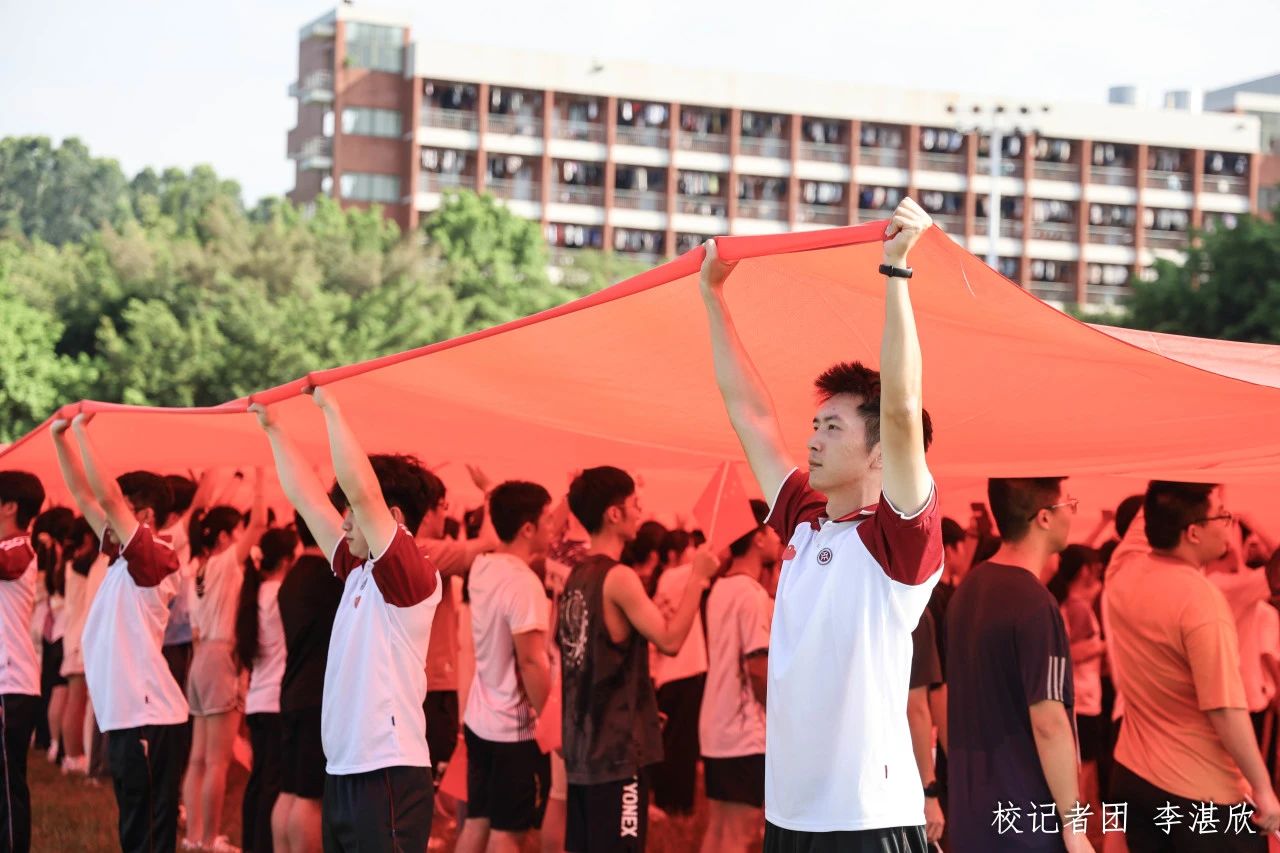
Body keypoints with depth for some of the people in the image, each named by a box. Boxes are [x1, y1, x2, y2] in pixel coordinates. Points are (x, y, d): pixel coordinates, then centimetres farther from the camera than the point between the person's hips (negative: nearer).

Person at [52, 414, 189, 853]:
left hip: (149, 717, -9)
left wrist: (82, 430, -13)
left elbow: (107, 495, -19)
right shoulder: (122, 557, 13)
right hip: (124, 713, 9)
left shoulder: (155, 557, -10)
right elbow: (83, 494, 18)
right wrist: (59, 438, 12)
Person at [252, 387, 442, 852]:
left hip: (389, 776, -9)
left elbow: (361, 489, -20)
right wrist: (272, 428, 23)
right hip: (342, 773, 9)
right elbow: (309, 499, 21)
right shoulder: (357, 572, 13)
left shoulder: (412, 577, -10)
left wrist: (330, 407, -14)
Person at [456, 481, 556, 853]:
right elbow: (531, 661, -24)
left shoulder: (481, 568, 3)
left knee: (477, 821, 15)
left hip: (480, 719, 8)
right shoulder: (523, 583, -22)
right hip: (516, 727, -8)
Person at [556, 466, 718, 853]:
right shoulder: (619, 577, -15)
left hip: (582, 747, 9)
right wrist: (697, 579, -11)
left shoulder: (576, 577, 11)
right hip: (618, 747, -9)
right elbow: (669, 640, -18)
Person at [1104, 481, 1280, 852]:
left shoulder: (1122, 572, -2)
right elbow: (1226, 710, -24)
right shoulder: (1199, 598, -23)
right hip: (1203, 792, -7)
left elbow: (1150, 513, 19)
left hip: (1132, 777, 7)